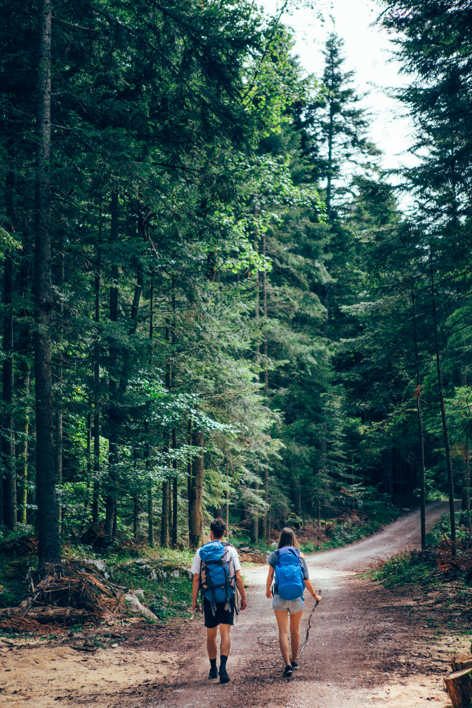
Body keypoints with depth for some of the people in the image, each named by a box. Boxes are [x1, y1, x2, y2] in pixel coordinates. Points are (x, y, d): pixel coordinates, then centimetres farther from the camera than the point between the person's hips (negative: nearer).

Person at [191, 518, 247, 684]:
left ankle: (213, 669, 24)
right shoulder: (231, 550, -2)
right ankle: (223, 667, -21)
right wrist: (243, 598, 6)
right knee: (225, 633, -2)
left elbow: (196, 578, 0)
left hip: (209, 597, 1)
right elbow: (238, 577, -3)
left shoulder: (201, 551, 0)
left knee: (211, 634, 14)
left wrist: (194, 600, 7)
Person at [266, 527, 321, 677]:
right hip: (296, 597, 1)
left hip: (279, 597, -1)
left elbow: (270, 576, 3)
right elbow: (306, 579, 0)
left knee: (283, 632, -2)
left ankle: (287, 665, -14)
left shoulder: (275, 555, -1)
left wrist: (268, 590, 23)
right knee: (295, 630, 18)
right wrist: (314, 595, 13)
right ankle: (294, 661, 31)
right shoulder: (299, 555, -1)